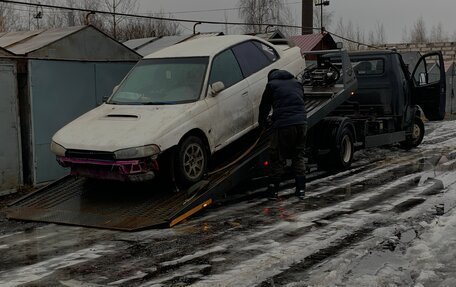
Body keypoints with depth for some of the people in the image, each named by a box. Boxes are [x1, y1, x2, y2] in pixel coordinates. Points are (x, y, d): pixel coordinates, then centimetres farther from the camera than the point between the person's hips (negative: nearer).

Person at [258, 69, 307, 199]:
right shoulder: (297, 83, 22)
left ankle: (273, 190, 6)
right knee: (299, 157, 13)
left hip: (283, 125, -4)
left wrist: (262, 122, 28)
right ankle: (301, 189, 11)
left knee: (278, 158, 3)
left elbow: (264, 106, 12)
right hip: (301, 123, 5)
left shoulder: (271, 84, 8)